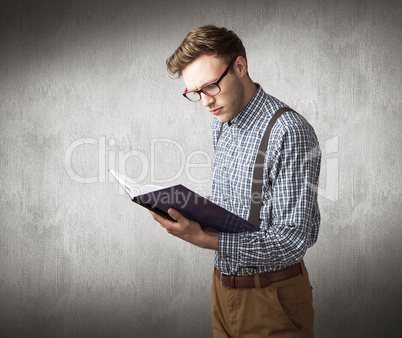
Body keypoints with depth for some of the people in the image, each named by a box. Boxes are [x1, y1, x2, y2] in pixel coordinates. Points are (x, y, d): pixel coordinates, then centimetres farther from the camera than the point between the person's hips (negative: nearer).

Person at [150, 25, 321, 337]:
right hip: (224, 285, 8)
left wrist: (205, 239, -28)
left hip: (270, 297, -7)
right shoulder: (221, 125, 6)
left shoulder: (290, 133, -23)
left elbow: (294, 239, -25)